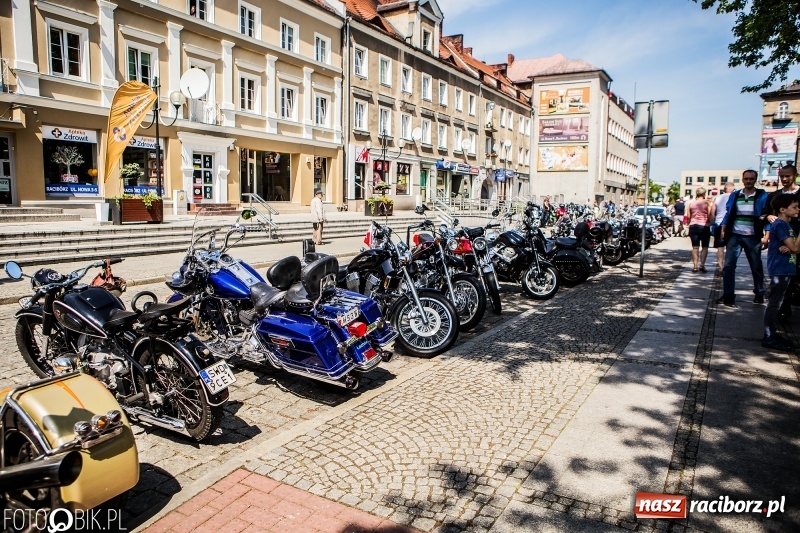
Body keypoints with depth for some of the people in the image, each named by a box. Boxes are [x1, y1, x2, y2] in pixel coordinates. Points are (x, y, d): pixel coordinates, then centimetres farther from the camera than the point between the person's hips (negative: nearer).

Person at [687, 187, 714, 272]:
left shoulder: (691, 203, 5)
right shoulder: (707, 203, -5)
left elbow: (688, 217, 8)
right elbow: (711, 217, -7)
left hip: (693, 226, 3)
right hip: (704, 226, -3)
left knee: (695, 247, 5)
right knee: (704, 247, 7)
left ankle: (695, 266, 2)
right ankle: (702, 265, -3)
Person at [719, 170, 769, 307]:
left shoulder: (762, 196, 2)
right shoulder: (734, 195, 8)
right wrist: (723, 229, 2)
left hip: (752, 237, -1)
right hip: (734, 235, 1)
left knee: (756, 267, 10)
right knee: (728, 265, -6)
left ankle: (759, 294, 26)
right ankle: (728, 295, -1)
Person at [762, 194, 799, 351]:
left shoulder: (786, 224, 14)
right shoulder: (780, 225, -14)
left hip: (785, 270, 9)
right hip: (779, 270, -9)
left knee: (776, 303, 14)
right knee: (774, 303, -5)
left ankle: (772, 333, 22)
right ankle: (768, 338, -1)